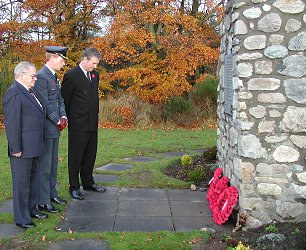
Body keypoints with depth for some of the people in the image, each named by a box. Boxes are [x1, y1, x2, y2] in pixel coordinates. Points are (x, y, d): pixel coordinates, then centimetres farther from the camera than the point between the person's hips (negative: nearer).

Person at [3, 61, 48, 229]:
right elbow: (11, 123, -20)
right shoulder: (14, 92, -16)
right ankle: (21, 218, 10)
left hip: (34, 147, 10)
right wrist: (16, 148, -21)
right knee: (22, 183, 0)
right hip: (23, 149, -10)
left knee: (33, 180, 19)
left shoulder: (28, 92, 15)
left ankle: (31, 209, 33)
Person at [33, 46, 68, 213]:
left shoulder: (54, 76, 14)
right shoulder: (41, 77, -17)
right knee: (44, 166, -2)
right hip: (46, 128, -9)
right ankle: (43, 202, 7)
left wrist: (63, 117, 3)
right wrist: (58, 121, -11)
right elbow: (45, 105, -19)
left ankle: (51, 193, 30)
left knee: (53, 164, 17)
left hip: (55, 128, 9)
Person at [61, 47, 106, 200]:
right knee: (76, 157, 3)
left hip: (92, 124, 7)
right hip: (78, 126, -7)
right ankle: (74, 187, 14)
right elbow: (64, 100, -6)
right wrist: (66, 119, 1)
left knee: (90, 156, 16)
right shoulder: (71, 76, -12)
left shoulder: (95, 75, 11)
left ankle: (88, 183, 30)